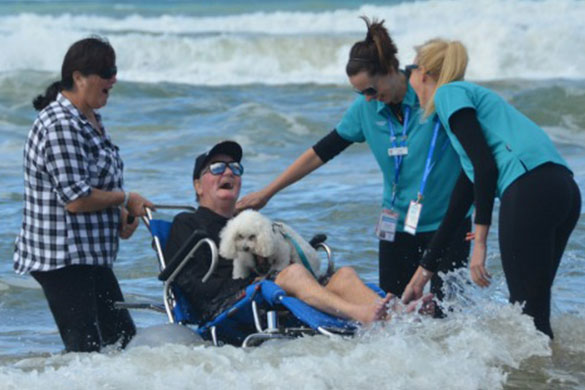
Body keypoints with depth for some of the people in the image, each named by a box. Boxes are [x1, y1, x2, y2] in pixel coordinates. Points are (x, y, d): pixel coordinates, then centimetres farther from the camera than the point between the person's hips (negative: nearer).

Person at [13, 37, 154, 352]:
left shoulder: (90, 119, 13)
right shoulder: (60, 125, -20)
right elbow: (76, 199, -25)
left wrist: (121, 214, 6)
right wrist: (125, 200, -10)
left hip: (90, 256, 11)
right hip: (64, 260, -11)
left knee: (122, 337, 14)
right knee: (86, 350, -11)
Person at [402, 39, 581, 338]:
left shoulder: (449, 93, 7)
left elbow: (485, 165, -9)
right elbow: (457, 208, 35)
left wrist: (480, 240, -10)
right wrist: (424, 272, 39)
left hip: (531, 188, -9)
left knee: (529, 315, -8)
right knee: (528, 312, 11)